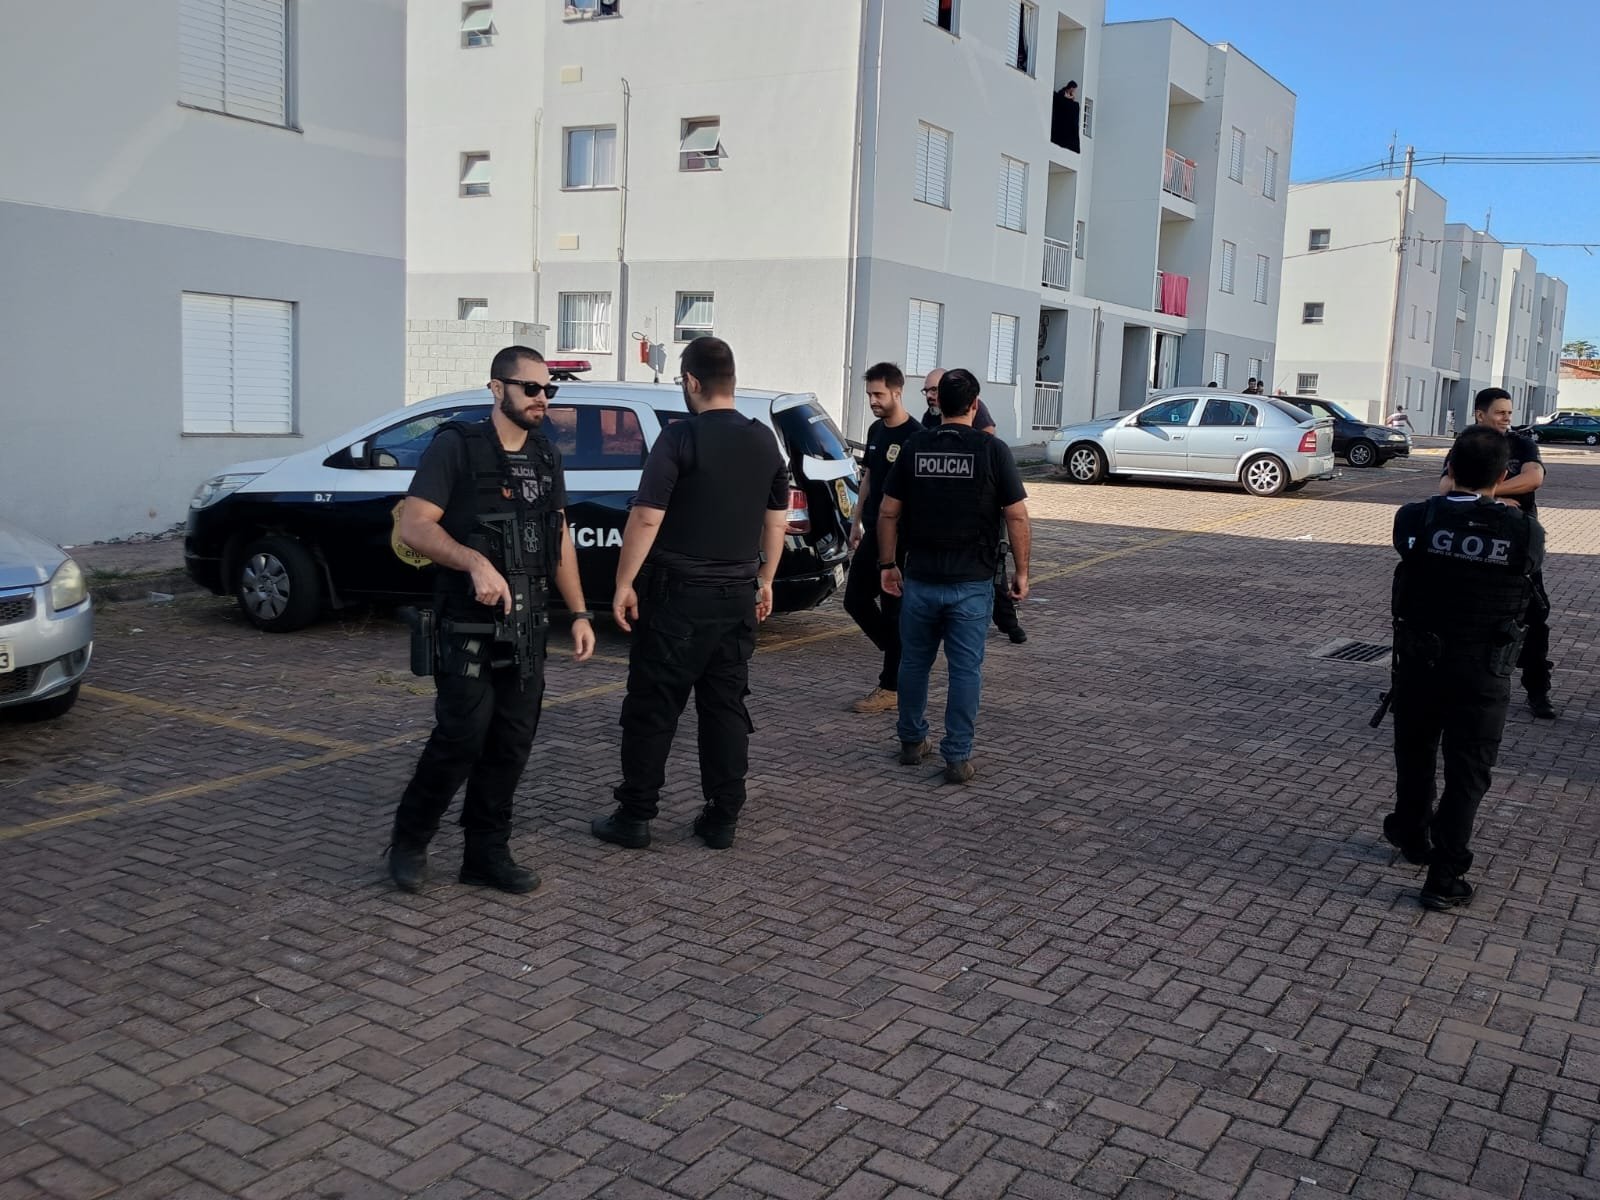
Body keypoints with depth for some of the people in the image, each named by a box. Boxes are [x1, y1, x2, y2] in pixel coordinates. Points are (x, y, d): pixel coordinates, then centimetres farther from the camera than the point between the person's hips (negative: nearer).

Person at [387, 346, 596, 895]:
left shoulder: (547, 458, 13)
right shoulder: (456, 446, -7)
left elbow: (560, 540, 17)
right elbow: (414, 526, -14)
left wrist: (579, 613, 10)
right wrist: (476, 562, -28)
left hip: (527, 628, 6)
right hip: (468, 626, -6)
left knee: (512, 744, 6)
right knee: (461, 738, -7)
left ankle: (487, 853, 18)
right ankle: (408, 842, 14)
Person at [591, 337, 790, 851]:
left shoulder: (681, 436, -12)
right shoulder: (764, 440, 7)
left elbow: (647, 518, -17)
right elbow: (777, 521, 13)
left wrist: (624, 584, -10)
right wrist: (764, 581, 22)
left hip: (678, 595, -5)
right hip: (738, 595, 5)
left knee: (652, 710, 4)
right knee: (726, 708, 11)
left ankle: (635, 817, 10)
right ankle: (722, 819, 15)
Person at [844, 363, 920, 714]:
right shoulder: (876, 430, 11)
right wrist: (857, 521, 18)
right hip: (873, 533, 9)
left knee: (893, 609, -2)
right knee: (855, 598, 11)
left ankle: (891, 688, 7)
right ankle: (902, 656, 27)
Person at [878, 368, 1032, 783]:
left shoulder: (914, 448, 2)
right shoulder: (992, 450, -6)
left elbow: (888, 513, 4)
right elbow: (1017, 517, -7)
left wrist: (888, 564, 13)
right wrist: (1021, 571, 2)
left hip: (920, 579, 3)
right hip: (972, 582, -2)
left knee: (915, 662, 17)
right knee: (966, 668, 3)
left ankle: (912, 741, 28)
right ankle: (958, 757, 5)